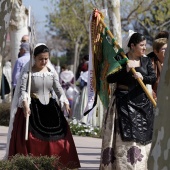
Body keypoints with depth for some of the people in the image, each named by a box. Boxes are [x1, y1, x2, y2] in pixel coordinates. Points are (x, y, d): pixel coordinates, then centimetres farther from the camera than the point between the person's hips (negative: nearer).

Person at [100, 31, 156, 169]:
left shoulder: (146, 60, 9)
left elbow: (153, 78, -2)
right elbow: (110, 78, -6)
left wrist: (142, 77, -22)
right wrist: (125, 70, -17)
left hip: (142, 101, 4)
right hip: (124, 102, -4)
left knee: (142, 136, 2)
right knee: (125, 136, -9)